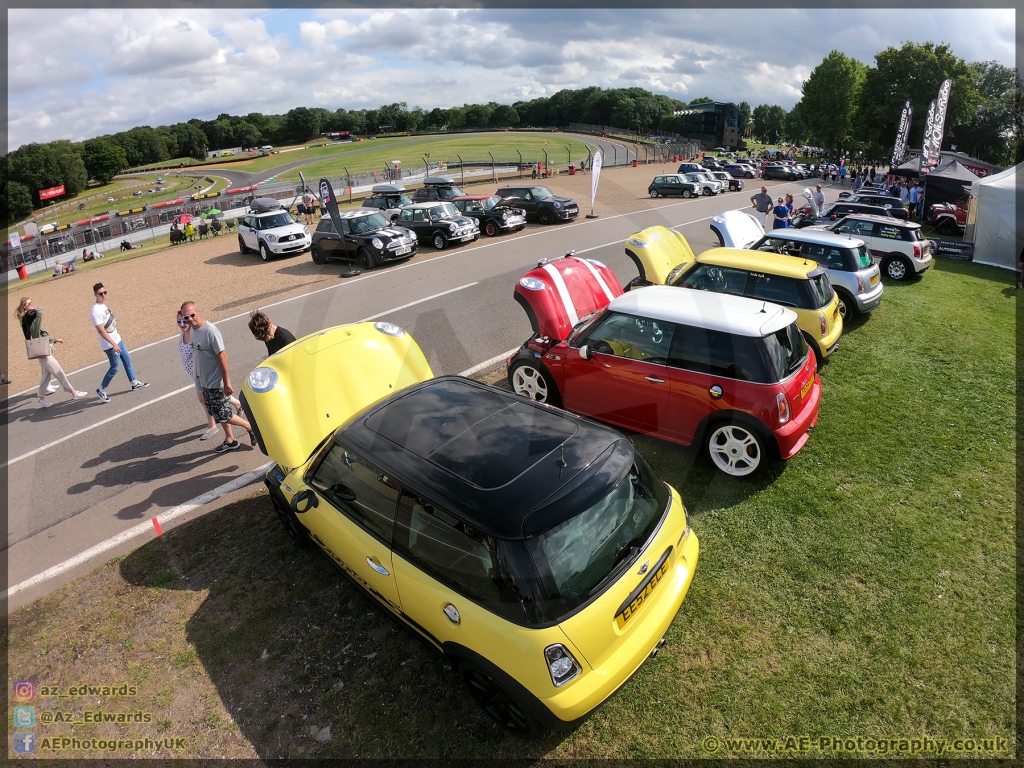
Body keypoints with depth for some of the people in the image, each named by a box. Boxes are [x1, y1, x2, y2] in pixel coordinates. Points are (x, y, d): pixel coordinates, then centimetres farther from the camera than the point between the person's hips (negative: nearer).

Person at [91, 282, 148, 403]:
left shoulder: (103, 305, 5)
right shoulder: (96, 311, -23)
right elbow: (101, 330, -25)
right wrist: (113, 344, -27)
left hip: (117, 339, 9)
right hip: (110, 344, -9)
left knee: (127, 360, 18)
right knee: (115, 368, 0)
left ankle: (134, 383, 31)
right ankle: (101, 391, 14)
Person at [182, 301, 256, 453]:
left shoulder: (210, 331, -23)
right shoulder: (193, 330, 3)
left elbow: (222, 356, -22)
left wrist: (227, 383, -22)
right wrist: (198, 375, 19)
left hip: (216, 383, -8)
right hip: (205, 382, 8)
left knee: (223, 416, -2)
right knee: (217, 414, 17)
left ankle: (251, 427, 17)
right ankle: (230, 441, 32)